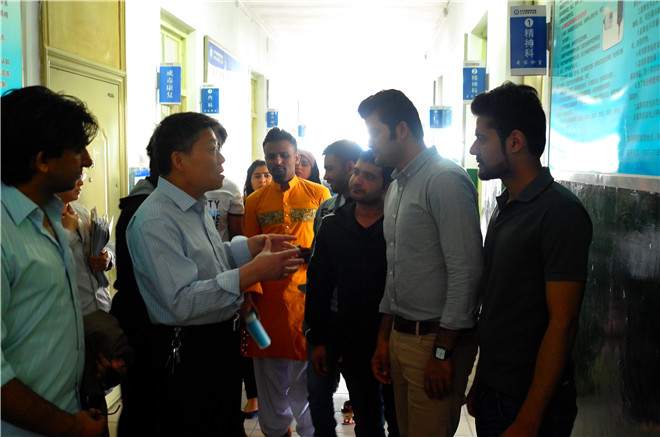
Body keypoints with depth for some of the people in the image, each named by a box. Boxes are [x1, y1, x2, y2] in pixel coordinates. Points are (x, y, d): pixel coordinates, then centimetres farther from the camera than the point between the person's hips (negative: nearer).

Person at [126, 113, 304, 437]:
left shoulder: (197, 206, 10)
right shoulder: (154, 221, -22)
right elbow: (182, 302, -30)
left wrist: (254, 245, 6)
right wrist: (252, 273, -30)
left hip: (222, 343, 9)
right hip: (188, 353, -9)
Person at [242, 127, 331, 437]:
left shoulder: (319, 195, 3)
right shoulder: (255, 201, 8)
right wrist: (249, 293, -3)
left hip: (307, 295, -2)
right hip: (267, 297, 2)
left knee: (307, 372, 6)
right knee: (269, 373, 11)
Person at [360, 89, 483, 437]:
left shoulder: (446, 180, -13)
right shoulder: (396, 187, 16)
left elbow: (466, 272, -19)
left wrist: (443, 352, -17)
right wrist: (384, 338, 18)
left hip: (436, 339, -8)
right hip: (400, 335, 8)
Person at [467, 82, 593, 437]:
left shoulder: (559, 212, -18)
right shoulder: (504, 207, 8)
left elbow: (562, 324, -21)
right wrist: (481, 381, 13)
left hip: (529, 404, -7)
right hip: (491, 391, 7)